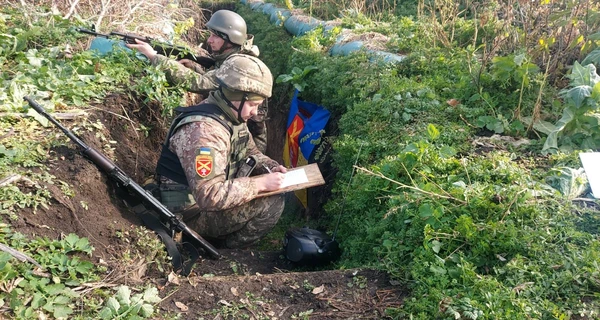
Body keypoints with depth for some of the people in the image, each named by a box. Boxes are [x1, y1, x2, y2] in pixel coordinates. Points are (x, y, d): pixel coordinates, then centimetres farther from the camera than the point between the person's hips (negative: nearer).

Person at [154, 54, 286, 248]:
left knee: (275, 191, 5)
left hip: (214, 197, 10)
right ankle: (228, 248, 2)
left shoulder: (232, 116, 1)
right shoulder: (203, 130, -30)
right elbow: (210, 196, -35)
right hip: (194, 212, -10)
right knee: (272, 204, -20)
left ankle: (226, 235, 11)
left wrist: (272, 168, -3)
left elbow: (250, 152, 17)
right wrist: (261, 183, -30)